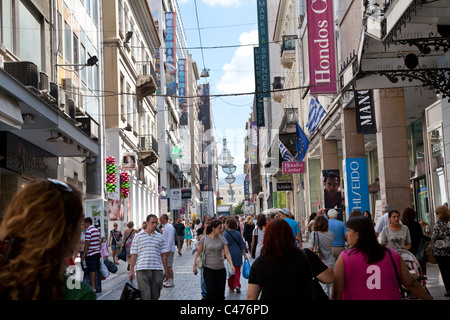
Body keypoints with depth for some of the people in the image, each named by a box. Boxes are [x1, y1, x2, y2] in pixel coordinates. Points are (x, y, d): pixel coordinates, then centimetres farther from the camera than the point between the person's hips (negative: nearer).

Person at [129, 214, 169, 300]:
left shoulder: (160, 237, 12)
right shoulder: (138, 237, 6)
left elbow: (164, 255, 12)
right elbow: (134, 255, 5)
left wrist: (166, 271, 9)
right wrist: (131, 271, 0)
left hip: (157, 270, 3)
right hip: (142, 270, -3)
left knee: (155, 295, 5)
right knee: (145, 296, -10)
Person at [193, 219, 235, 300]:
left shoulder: (222, 239, 1)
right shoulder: (204, 239, -4)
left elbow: (227, 253, -5)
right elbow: (199, 253, 5)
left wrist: (231, 265, -18)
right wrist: (195, 265, 4)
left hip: (220, 269, 2)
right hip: (208, 269, -2)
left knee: (220, 293, 5)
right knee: (211, 291, -14)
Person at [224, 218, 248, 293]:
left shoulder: (225, 234, -9)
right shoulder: (238, 233, 2)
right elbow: (242, 245, 6)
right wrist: (244, 254, 12)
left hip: (229, 254, -2)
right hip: (238, 254, 2)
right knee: (237, 270, 7)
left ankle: (231, 287, 17)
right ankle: (237, 285, -10)